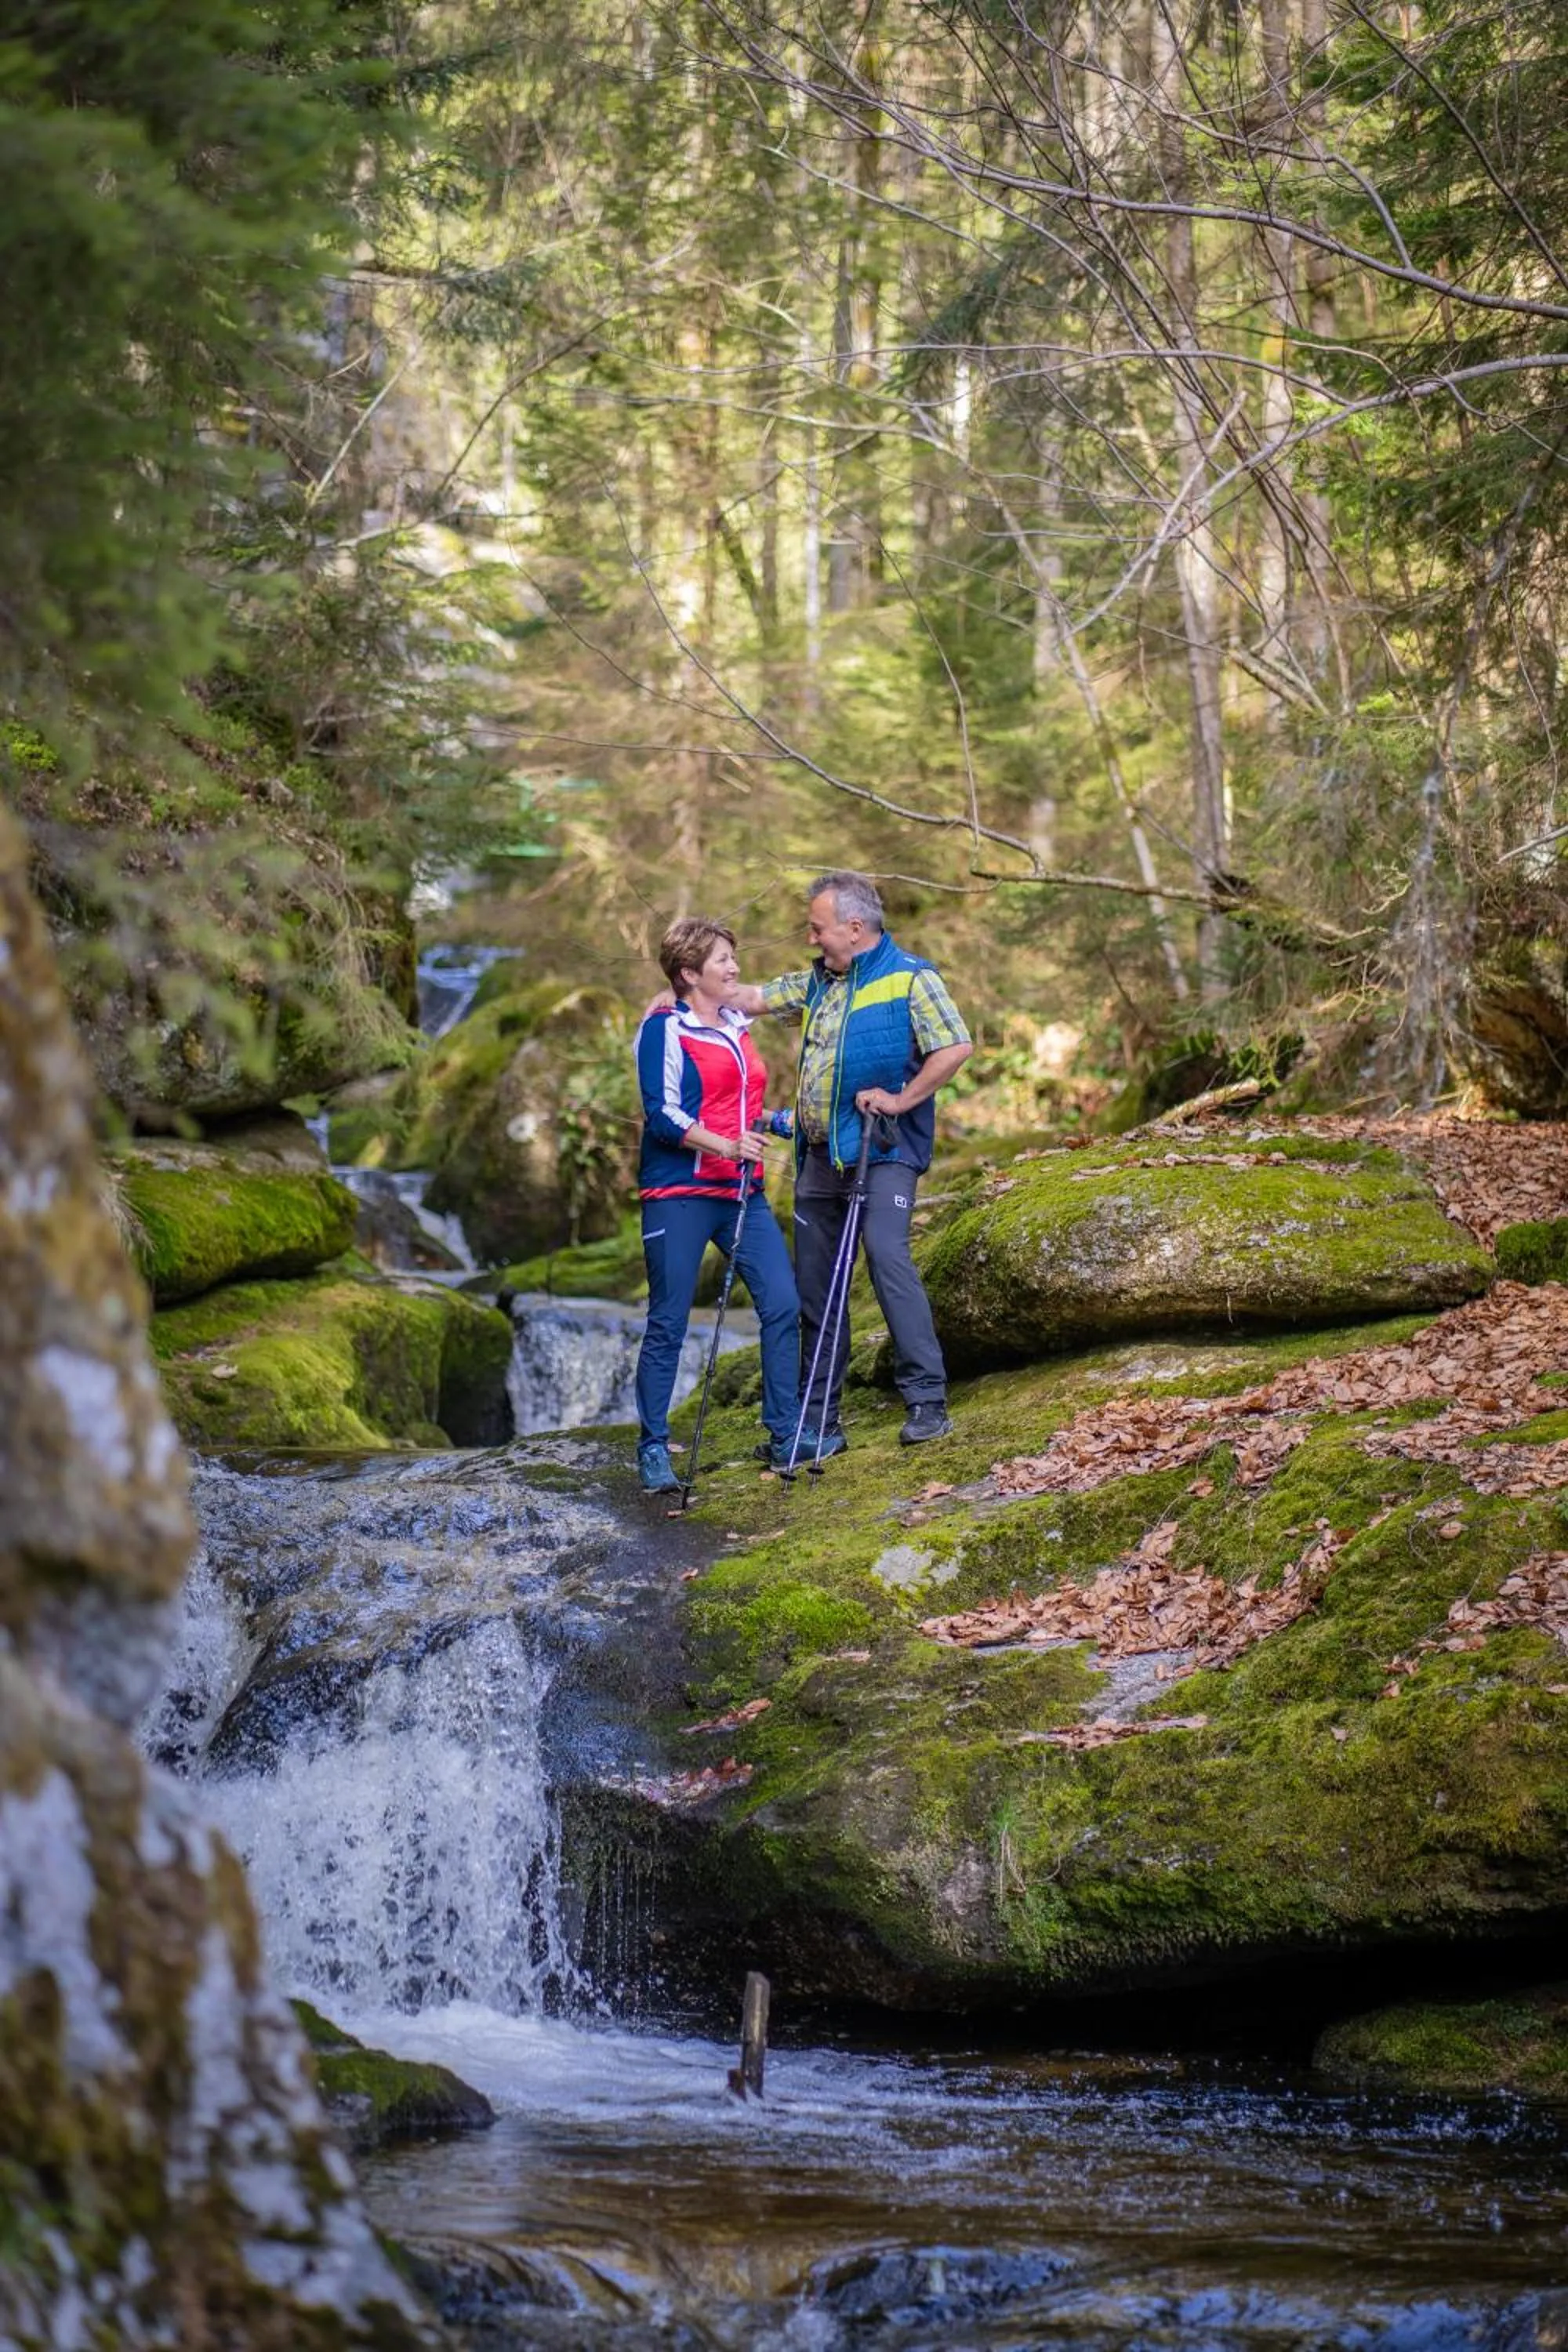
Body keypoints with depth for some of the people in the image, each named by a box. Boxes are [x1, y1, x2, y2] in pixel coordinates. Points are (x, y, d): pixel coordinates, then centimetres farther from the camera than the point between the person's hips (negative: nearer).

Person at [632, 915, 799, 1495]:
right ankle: (653, 1449, 6)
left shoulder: (737, 1027, 16)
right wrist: (722, 1145, -25)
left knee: (782, 1304, -2)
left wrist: (774, 1121, 14)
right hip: (678, 1194, -7)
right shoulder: (665, 1029, -7)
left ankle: (784, 1434, 7)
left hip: (741, 1192, 7)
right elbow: (662, 1114, -16)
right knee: (668, 1324, -2)